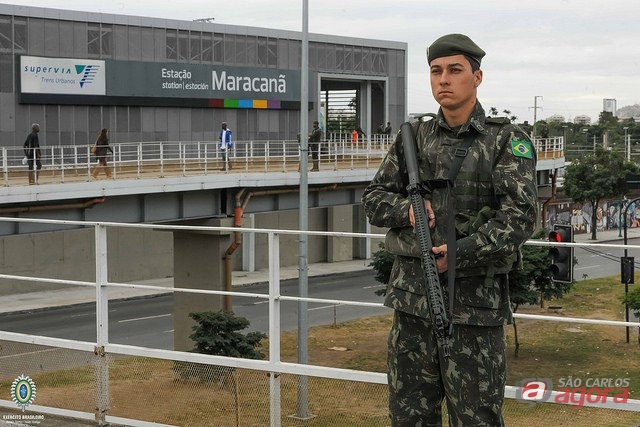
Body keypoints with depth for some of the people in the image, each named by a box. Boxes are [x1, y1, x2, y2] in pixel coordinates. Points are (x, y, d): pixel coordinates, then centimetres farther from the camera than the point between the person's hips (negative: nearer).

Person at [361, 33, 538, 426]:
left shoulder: (507, 141, -3)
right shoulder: (413, 138, 10)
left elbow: (520, 216, -13)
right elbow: (373, 198, 12)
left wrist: (459, 255, -19)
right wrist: (407, 209, -9)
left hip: (475, 301, -4)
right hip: (412, 298, 4)